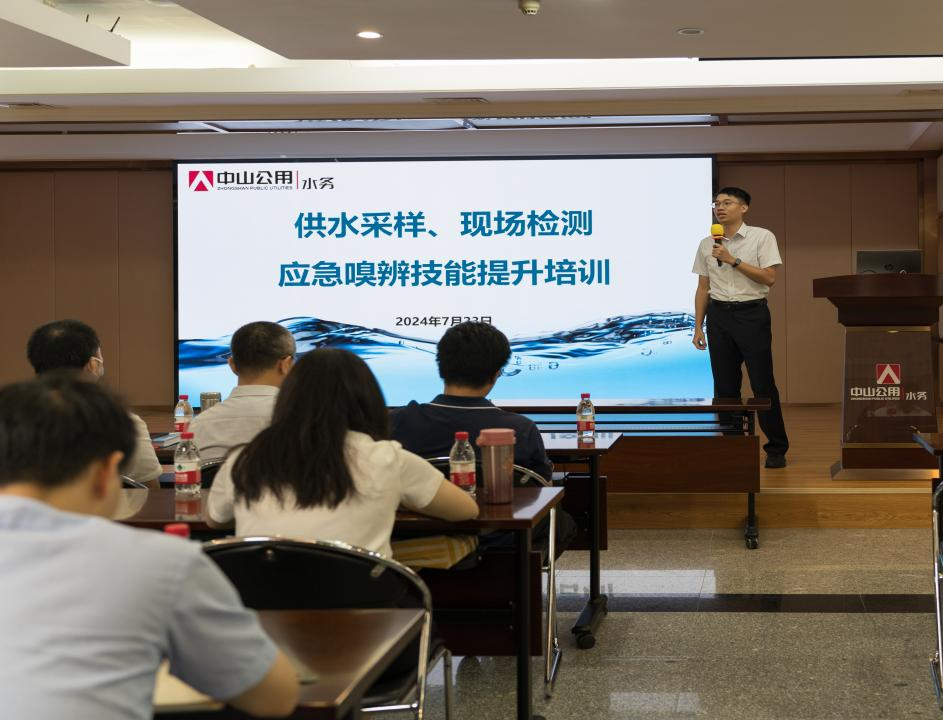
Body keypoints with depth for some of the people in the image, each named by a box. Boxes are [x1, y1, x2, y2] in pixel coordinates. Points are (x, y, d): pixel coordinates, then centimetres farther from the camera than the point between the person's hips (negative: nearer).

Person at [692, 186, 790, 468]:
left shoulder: (762, 237, -3)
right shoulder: (707, 244, 8)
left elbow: (769, 277, -11)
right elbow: (703, 288, 12)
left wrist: (733, 260, -16)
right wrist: (698, 326, 8)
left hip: (752, 313, -4)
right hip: (719, 315, 4)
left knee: (763, 384, -3)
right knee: (724, 386, 5)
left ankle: (777, 449, 4)